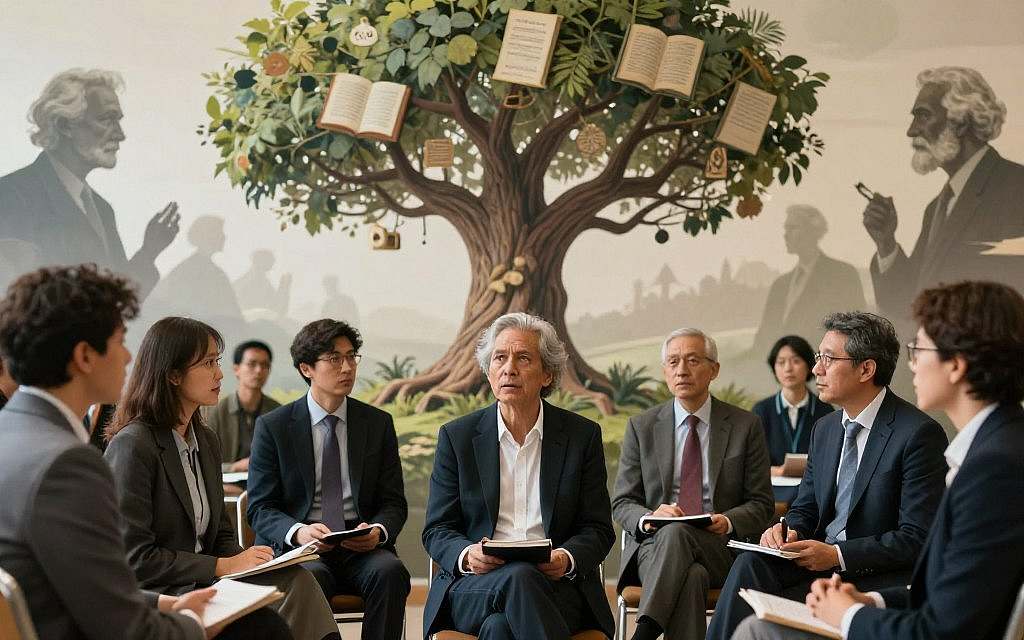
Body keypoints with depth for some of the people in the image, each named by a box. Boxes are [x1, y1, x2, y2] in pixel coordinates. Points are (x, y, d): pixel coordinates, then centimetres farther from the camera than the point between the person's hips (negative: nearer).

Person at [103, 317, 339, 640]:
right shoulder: (132, 446, -13)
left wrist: (241, 559, -5)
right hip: (156, 595, -7)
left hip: (202, 581, 7)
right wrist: (222, 566, -15)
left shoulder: (206, 441, 14)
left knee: (295, 579, -20)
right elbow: (135, 558, -15)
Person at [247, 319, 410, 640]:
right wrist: (298, 532, -21)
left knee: (390, 572, -29)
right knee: (310, 577, -35)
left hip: (361, 545, 2)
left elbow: (394, 502, 9)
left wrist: (378, 531, -15)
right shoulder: (272, 427, 4)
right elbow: (260, 508, 1)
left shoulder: (379, 423, 10)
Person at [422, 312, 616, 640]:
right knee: (519, 578, -35)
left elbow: (598, 529, 8)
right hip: (473, 585, 1)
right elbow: (437, 530, 8)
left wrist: (567, 558, -15)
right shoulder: (457, 436, 8)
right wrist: (468, 555, -16)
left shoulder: (582, 435, 7)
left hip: (557, 585, 0)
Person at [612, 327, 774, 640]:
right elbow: (622, 503, 9)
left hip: (720, 547, 0)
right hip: (654, 545, 0)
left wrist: (729, 521, -14)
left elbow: (761, 504, 9)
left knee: (676, 533, -35)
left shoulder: (746, 426, 8)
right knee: (691, 577, -36)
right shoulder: (641, 426, 11)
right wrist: (648, 518, -15)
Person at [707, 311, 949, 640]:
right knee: (751, 563, -21)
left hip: (879, 576, -6)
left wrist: (837, 555, -21)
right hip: (820, 560, 7)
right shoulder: (825, 429, 11)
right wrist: (788, 530, -7)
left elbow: (917, 537, -16)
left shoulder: (919, 433, -13)